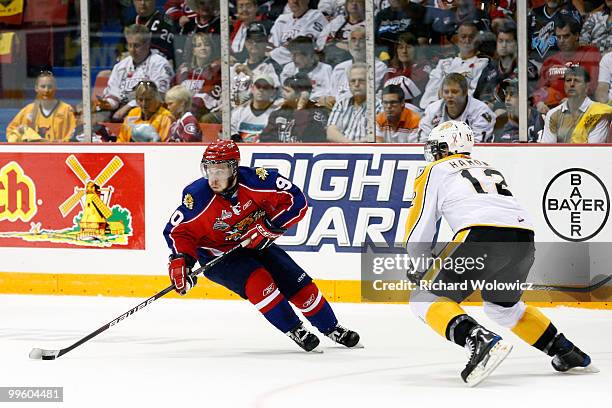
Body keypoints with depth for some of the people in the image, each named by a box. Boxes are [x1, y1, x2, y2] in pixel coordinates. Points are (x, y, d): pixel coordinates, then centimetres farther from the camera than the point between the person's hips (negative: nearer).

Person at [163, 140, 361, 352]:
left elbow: (296, 201, -20)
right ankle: (294, 330, -11)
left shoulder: (255, 181, -24)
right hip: (218, 255, -3)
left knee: (300, 284, 1)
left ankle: (333, 329, 23)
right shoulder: (198, 197, -26)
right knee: (257, 281, -28)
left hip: (257, 244, 3)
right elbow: (179, 230, -17)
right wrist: (180, 261, -32)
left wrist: (270, 226, -28)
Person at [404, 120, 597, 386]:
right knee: (502, 305, 31)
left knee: (427, 299, 1)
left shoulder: (436, 171, 18)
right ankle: (567, 353, 26)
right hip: (524, 239, 7)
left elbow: (418, 231, 13)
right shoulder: (489, 170, 36)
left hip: (482, 234, -7)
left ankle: (481, 342, -23)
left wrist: (420, 267, 32)